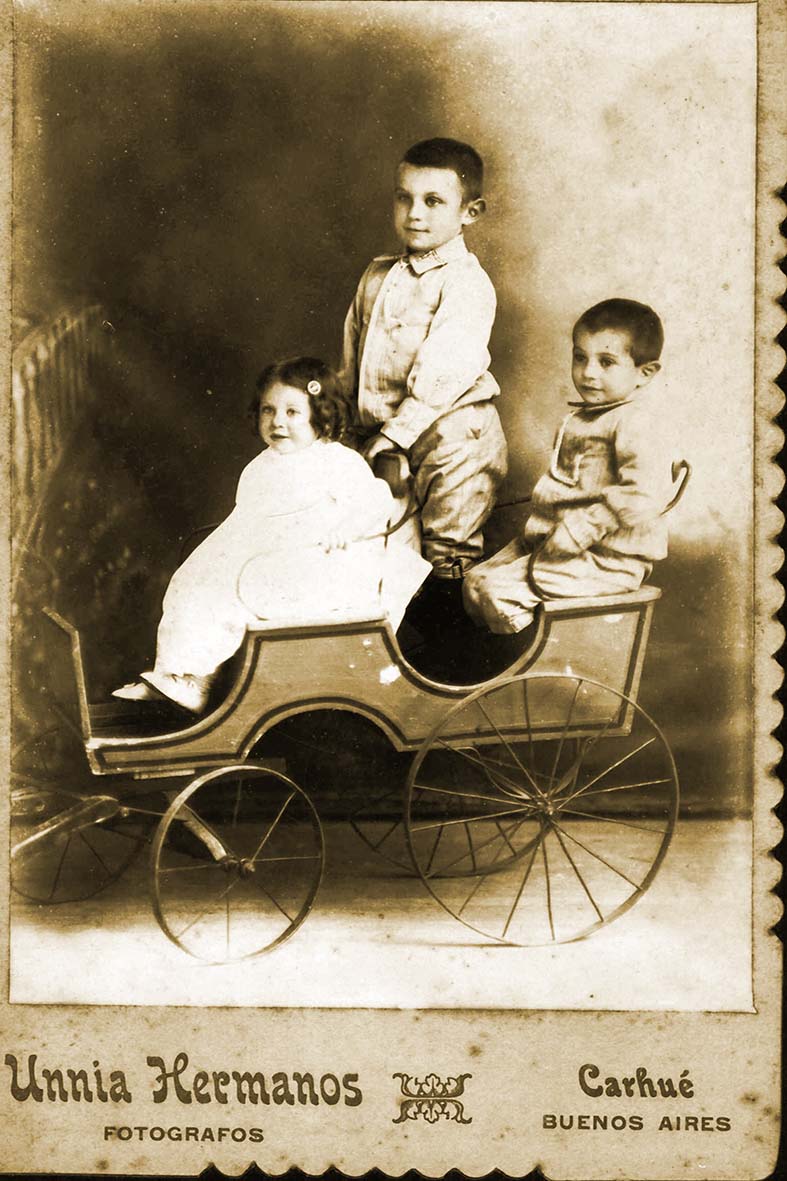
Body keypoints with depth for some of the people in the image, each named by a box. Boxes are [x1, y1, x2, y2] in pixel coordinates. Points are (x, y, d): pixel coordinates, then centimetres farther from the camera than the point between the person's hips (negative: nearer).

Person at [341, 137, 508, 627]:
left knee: (448, 553, -4)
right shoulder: (378, 276, 13)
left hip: (451, 432, -7)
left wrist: (390, 437, -21)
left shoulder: (467, 284, -11)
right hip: (379, 431, 7)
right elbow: (352, 359, 19)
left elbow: (440, 376, -19)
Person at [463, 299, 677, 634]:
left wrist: (576, 530, -27)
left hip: (607, 561, -10)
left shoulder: (636, 422, -17)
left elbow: (645, 494, -30)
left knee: (498, 591, -18)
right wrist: (540, 530, 11)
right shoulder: (581, 417, 15)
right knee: (475, 582, 6)